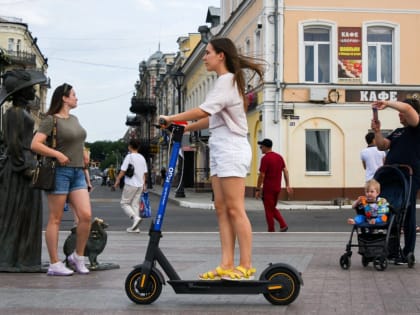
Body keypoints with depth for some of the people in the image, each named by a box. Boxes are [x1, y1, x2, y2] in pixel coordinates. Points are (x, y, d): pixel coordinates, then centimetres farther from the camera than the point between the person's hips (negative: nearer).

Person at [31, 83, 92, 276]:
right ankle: (54, 264, 3)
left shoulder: (74, 119, 17)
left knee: (86, 216, -4)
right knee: (55, 219, -1)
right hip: (59, 172, -7)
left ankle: (78, 257, 12)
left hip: (77, 173, 7)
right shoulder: (51, 120, -7)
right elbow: (35, 144, -16)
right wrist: (58, 155, -19)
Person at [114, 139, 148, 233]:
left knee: (124, 203, 3)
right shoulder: (142, 158, 11)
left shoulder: (129, 156, -9)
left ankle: (135, 217, -19)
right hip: (140, 185, 7)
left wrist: (117, 181, 1)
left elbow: (123, 171, -10)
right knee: (135, 204, 9)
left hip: (130, 184, -7)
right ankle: (135, 227, 5)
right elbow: (144, 173, 15)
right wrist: (144, 184, 22)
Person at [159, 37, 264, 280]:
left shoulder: (227, 80, -9)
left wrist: (172, 118, -11)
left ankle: (246, 266, -7)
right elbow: (212, 117, 18)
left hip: (231, 150, -10)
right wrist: (184, 128, 11)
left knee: (235, 209, -9)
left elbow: (204, 111, -19)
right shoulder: (226, 81, 21)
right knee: (222, 208, 4)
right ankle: (227, 265, 2)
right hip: (220, 151, 10)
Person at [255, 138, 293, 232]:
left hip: (268, 189, -7)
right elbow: (285, 171, 7)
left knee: (269, 211, 4)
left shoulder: (265, 158, -14)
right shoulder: (279, 157, 8)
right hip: (277, 188, 7)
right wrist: (288, 185, 10)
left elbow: (261, 175, -16)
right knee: (273, 208, 20)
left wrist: (258, 190, -10)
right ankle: (283, 225, 5)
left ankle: (271, 231, 7)